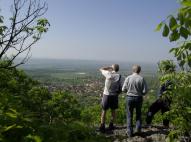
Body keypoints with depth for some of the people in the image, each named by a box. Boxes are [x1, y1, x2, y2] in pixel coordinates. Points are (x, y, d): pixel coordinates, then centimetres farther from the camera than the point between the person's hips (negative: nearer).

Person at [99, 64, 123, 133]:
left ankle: (102, 126, 11)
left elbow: (101, 69, 7)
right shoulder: (119, 76, -6)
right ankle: (111, 125, 25)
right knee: (113, 111, 18)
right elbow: (120, 87, -3)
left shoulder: (108, 73, -10)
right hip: (114, 95, 1)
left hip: (106, 95, -1)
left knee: (104, 111, 10)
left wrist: (109, 68, 9)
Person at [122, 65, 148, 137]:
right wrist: (140, 93, 11)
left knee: (129, 115, 11)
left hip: (129, 98, 0)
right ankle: (138, 128, 19)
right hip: (138, 98, 0)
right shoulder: (141, 79, -10)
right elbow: (145, 91, -10)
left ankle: (130, 132, 14)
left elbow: (123, 89, -6)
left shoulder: (128, 78, -10)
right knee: (138, 114, 22)